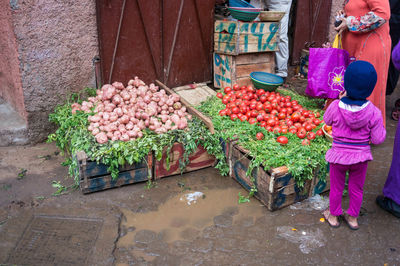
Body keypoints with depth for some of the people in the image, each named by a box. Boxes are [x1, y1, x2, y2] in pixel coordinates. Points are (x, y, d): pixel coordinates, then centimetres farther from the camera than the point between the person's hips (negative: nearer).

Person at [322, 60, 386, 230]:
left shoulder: (336, 107, -22)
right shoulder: (374, 113, -20)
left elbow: (326, 120, 1)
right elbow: (378, 139, -11)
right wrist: (381, 127, 7)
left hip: (339, 155, -1)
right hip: (361, 157, 1)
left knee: (336, 188, 21)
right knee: (356, 189, 23)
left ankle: (333, 216, 40)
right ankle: (353, 218, 42)